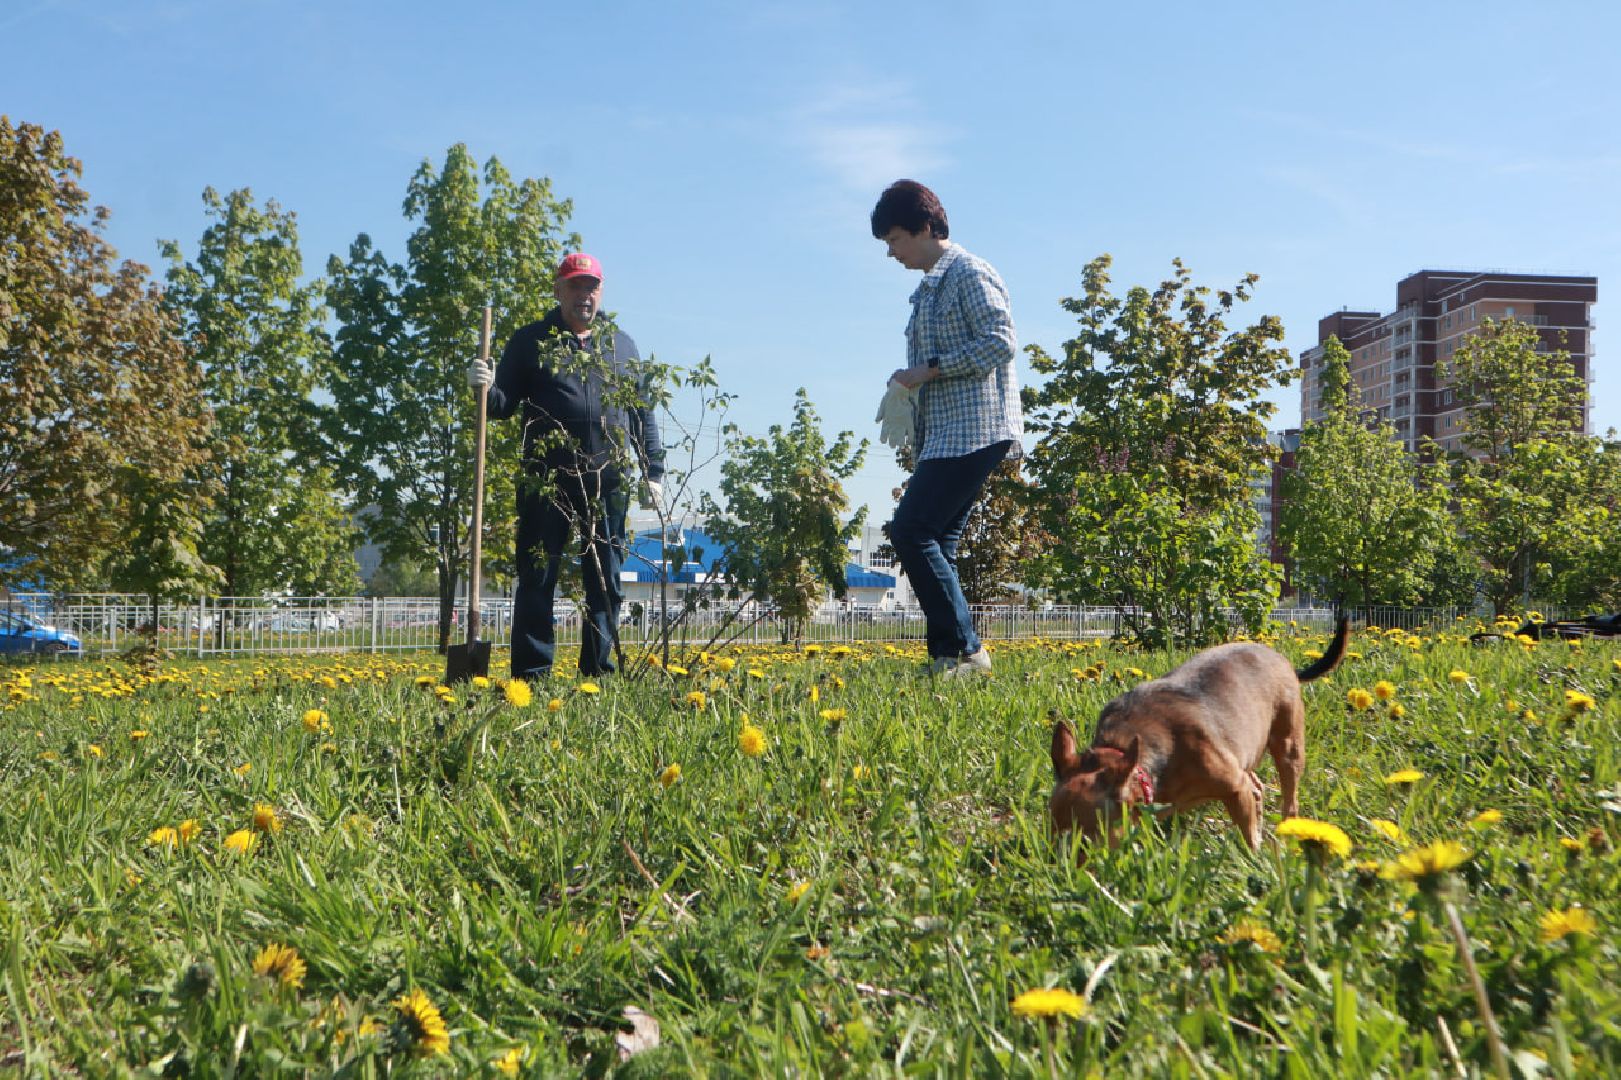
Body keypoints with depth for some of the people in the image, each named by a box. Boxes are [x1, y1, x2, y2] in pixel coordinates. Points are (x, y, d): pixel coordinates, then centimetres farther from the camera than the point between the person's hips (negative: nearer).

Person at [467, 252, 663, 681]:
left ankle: (598, 671, 14)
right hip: (547, 482, -2)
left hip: (608, 484, 3)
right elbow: (504, 404, 7)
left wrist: (652, 471, 11)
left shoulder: (621, 345, 17)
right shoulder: (531, 341, 9)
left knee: (606, 582, 6)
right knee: (537, 579, -1)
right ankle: (531, 676, 4)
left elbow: (642, 413, 18)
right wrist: (485, 388, -15)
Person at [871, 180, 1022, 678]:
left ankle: (963, 650, -10)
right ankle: (949, 656, 9)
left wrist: (928, 370, -15)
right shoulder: (930, 288, 22)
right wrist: (910, 384, 11)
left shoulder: (969, 273, -6)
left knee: (911, 530, -14)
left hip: (975, 431, -10)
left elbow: (1000, 342, -16)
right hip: (945, 434, 10)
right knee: (935, 542, 6)